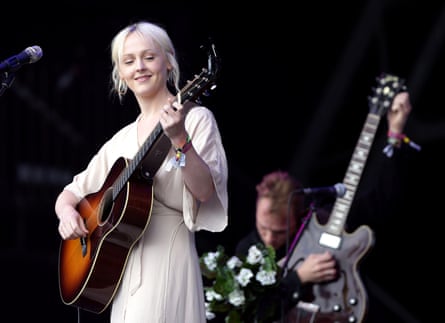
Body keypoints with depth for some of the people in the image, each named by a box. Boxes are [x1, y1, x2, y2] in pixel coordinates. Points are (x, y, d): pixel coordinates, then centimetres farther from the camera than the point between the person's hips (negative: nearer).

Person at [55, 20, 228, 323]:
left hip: (166, 261, -6)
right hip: (123, 268, 6)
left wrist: (180, 140, -29)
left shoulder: (196, 119, -3)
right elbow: (72, 192, 20)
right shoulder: (122, 140, 15)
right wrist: (67, 212, -2)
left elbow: (205, 192, -16)